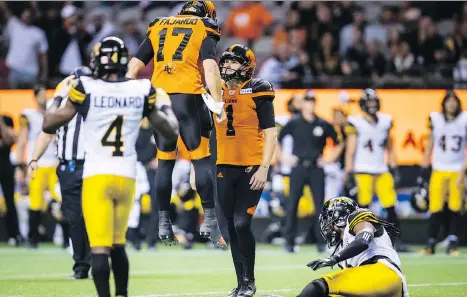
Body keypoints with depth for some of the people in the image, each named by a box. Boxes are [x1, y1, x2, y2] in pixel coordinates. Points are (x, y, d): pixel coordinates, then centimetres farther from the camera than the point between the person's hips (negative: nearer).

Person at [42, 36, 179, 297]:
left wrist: (59, 96, 18)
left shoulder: (85, 89, -5)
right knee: (118, 244, 20)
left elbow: (49, 125, 2)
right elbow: (171, 132, 11)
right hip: (126, 177, 3)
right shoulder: (143, 91, 2)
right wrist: (165, 105, 28)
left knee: (99, 248, -7)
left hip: (97, 177, -3)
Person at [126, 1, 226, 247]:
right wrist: (218, 103, -9)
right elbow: (210, 67, -7)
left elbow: (134, 67, 13)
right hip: (188, 97, -3)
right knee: (201, 159, 3)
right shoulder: (204, 31, 9)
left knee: (165, 161, 12)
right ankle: (209, 220, -4)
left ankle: (164, 224, 11)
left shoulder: (158, 28, 19)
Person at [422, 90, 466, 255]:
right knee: (435, 208, -4)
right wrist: (424, 167, 8)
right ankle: (431, 243, 3)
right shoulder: (435, 119, 2)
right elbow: (430, 144, 11)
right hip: (439, 170, 1)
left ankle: (453, 243, 3)